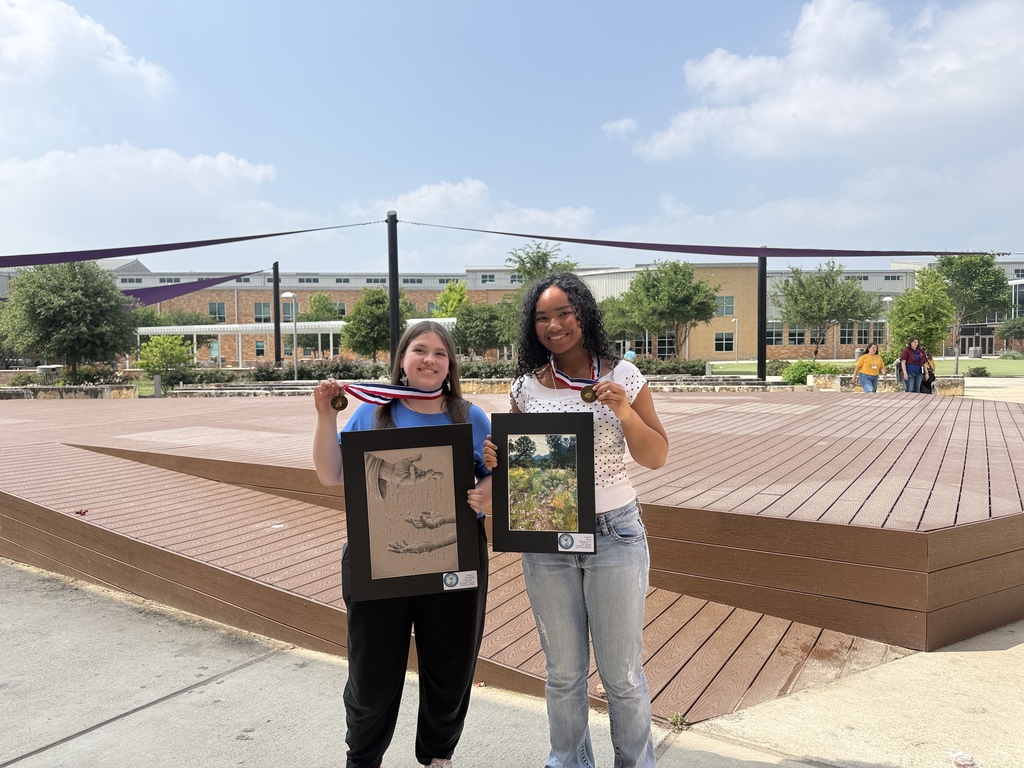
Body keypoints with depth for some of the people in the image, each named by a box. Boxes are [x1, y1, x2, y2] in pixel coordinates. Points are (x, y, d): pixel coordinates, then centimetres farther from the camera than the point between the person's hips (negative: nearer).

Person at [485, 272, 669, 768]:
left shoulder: (621, 375, -4)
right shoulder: (527, 385, 0)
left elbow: (656, 457, -3)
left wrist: (625, 412, -20)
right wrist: (495, 459, -12)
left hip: (614, 535, -2)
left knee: (622, 674, 10)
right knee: (563, 672, 16)